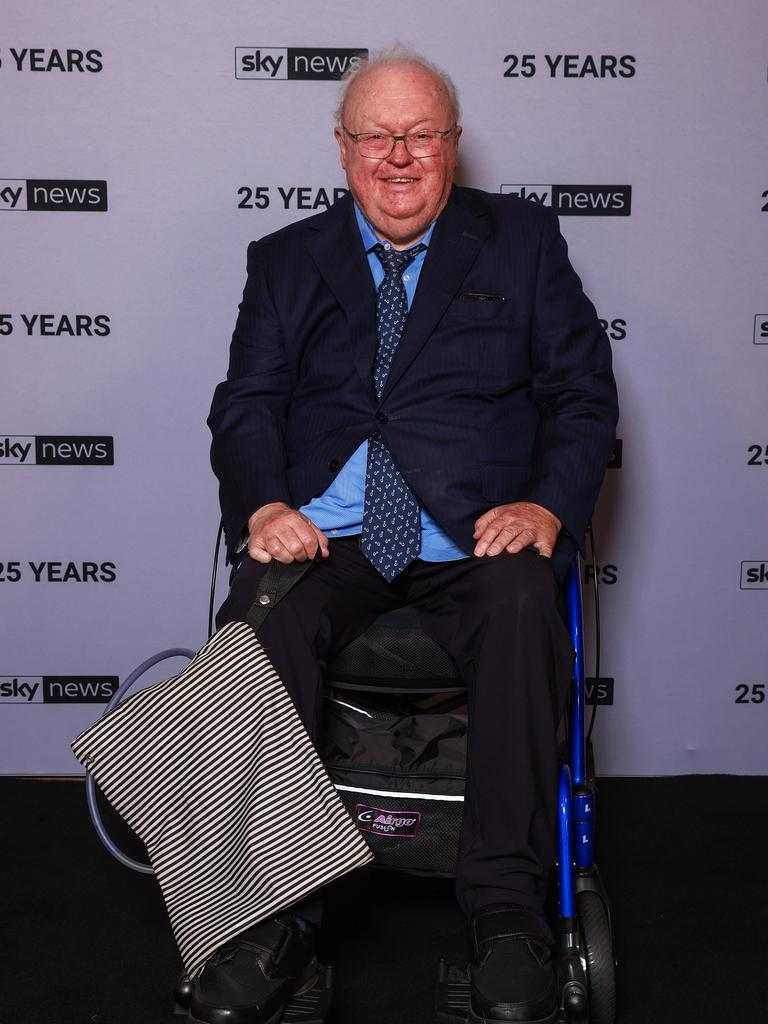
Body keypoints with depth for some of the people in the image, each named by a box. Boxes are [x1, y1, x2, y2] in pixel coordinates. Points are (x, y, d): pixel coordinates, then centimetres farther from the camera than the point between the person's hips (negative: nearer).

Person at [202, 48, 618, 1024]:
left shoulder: (523, 240, 14)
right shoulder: (286, 261, 18)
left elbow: (582, 390, 8)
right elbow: (246, 404, 9)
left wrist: (548, 504, -11)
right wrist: (263, 504, -13)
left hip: (475, 533, -1)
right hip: (325, 532, 1)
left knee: (524, 606, -34)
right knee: (258, 620, -31)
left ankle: (506, 909, -24)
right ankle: (272, 918, -22)